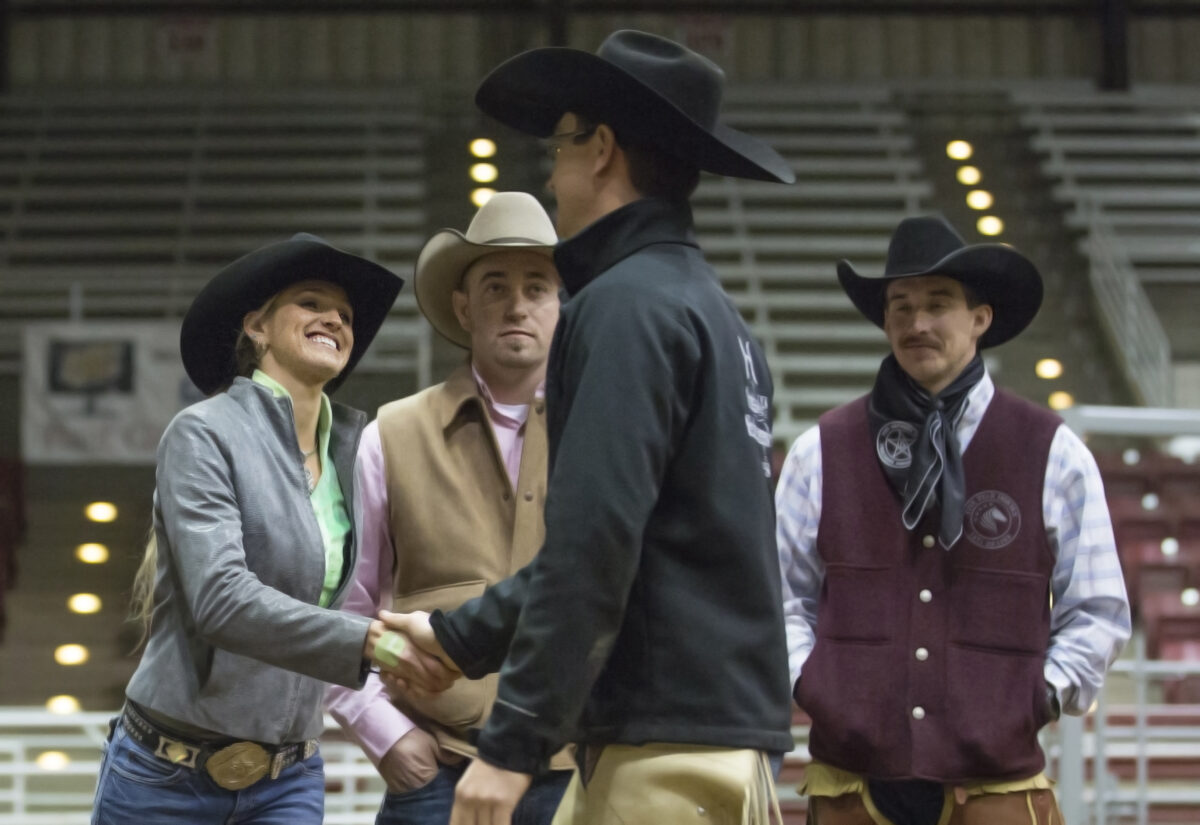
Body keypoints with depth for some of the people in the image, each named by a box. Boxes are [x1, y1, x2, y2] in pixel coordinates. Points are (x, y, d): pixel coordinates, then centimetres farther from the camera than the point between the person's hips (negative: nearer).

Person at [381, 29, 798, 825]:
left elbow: (594, 541, -19)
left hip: (668, 753, -9)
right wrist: (461, 634, 33)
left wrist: (512, 742, -17)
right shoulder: (712, 311, 19)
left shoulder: (630, 304, -11)